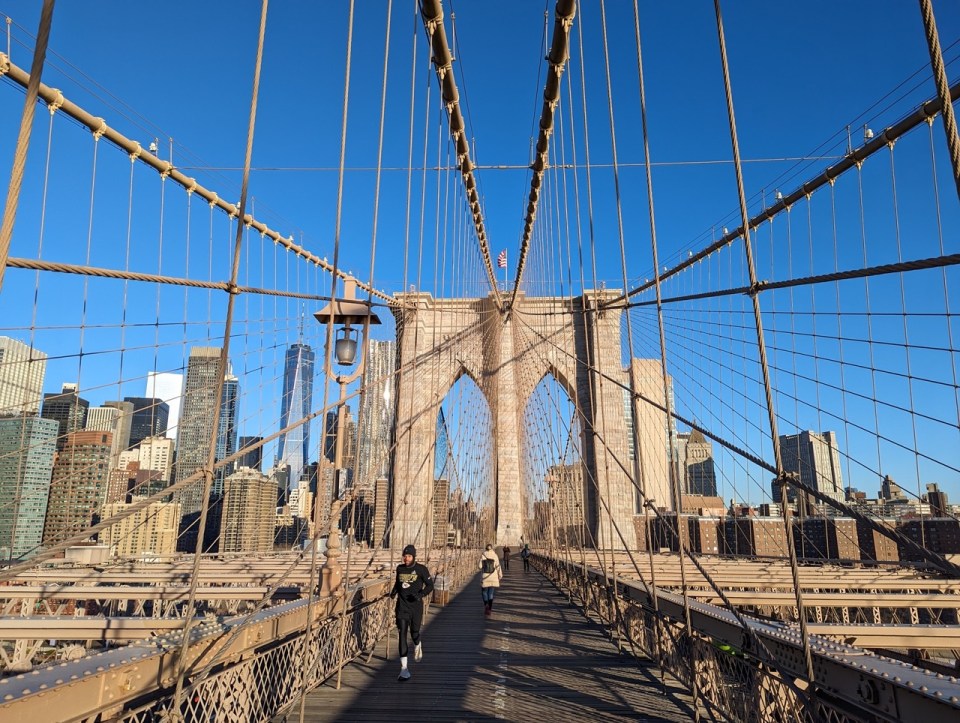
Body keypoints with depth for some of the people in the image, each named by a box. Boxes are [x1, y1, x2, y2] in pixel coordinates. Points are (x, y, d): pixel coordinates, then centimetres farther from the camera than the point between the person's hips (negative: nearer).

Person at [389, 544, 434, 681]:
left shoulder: (421, 569, -7)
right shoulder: (400, 568, 5)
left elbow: (430, 585, -4)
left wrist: (421, 594, -21)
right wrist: (394, 591, 6)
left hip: (416, 605, -2)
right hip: (402, 605, 2)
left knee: (414, 632, 9)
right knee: (402, 634, -7)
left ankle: (417, 646, 48)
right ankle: (404, 668, -5)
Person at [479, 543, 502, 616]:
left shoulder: (482, 556, -6)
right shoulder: (495, 556, -5)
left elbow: (480, 566, -6)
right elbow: (498, 566, -3)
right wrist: (500, 575, 8)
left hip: (484, 577, 0)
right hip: (493, 577, 1)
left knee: (484, 592, 14)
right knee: (491, 593, 9)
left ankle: (486, 605, -7)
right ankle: (489, 609, 2)